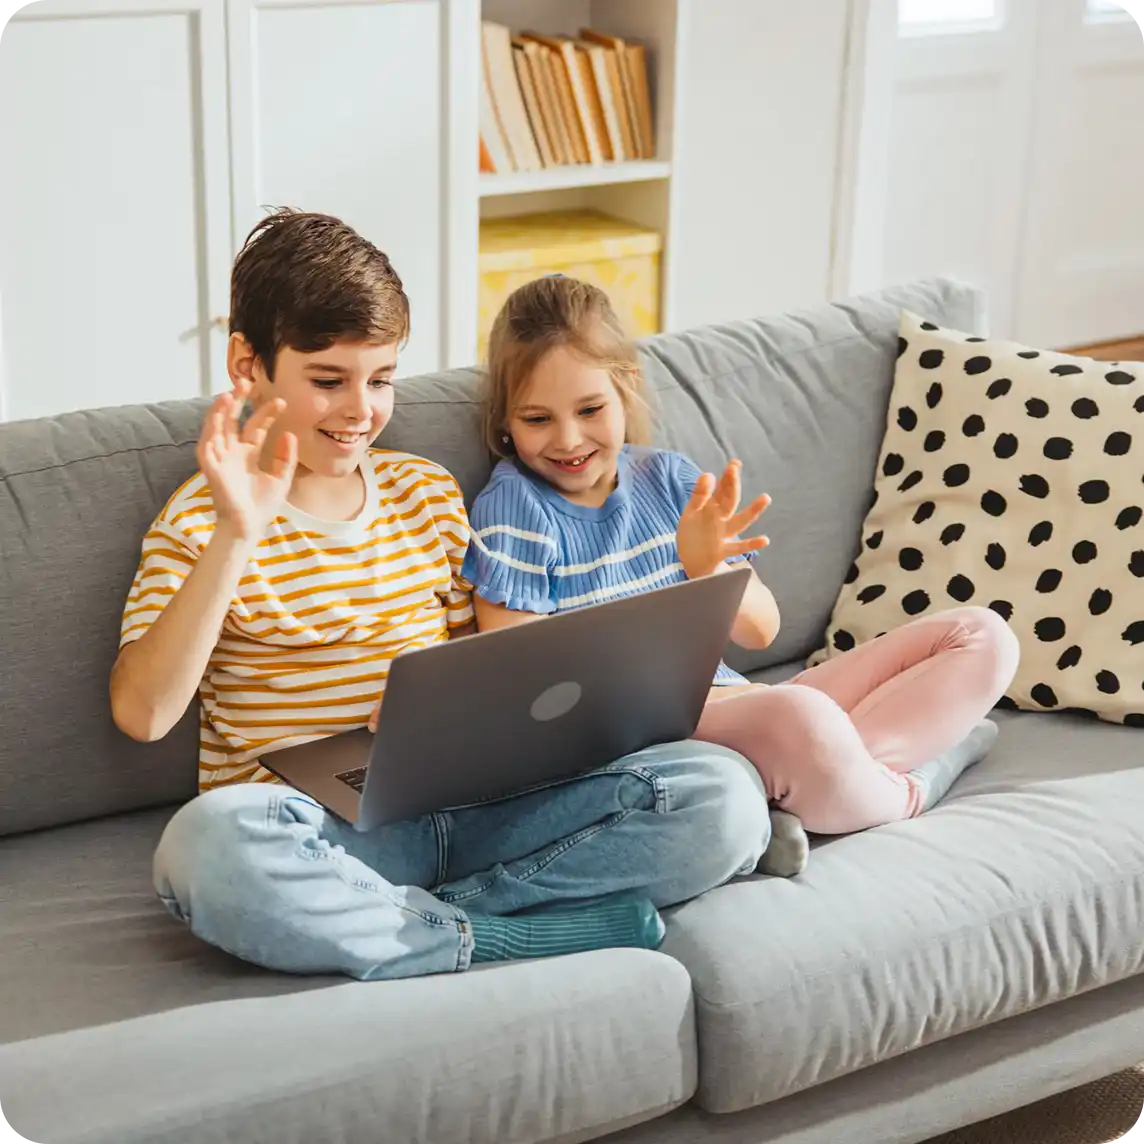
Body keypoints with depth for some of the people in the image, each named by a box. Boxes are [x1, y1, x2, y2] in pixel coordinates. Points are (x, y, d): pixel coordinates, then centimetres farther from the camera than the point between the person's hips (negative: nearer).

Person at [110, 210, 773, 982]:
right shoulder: (204, 522, 3)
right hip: (318, 835, -4)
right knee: (210, 842, -41)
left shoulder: (429, 494, 16)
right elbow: (142, 713, -12)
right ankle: (519, 937, -24)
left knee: (723, 796, -17)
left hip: (466, 808, 4)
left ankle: (389, 922, -19)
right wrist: (236, 536, -20)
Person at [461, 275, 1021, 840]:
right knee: (798, 715, -39)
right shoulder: (512, 507, -4)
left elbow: (760, 630, 10)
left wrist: (706, 568, -13)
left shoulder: (668, 478, 11)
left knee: (982, 635, 1)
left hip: (738, 704, 7)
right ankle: (906, 790, -5)